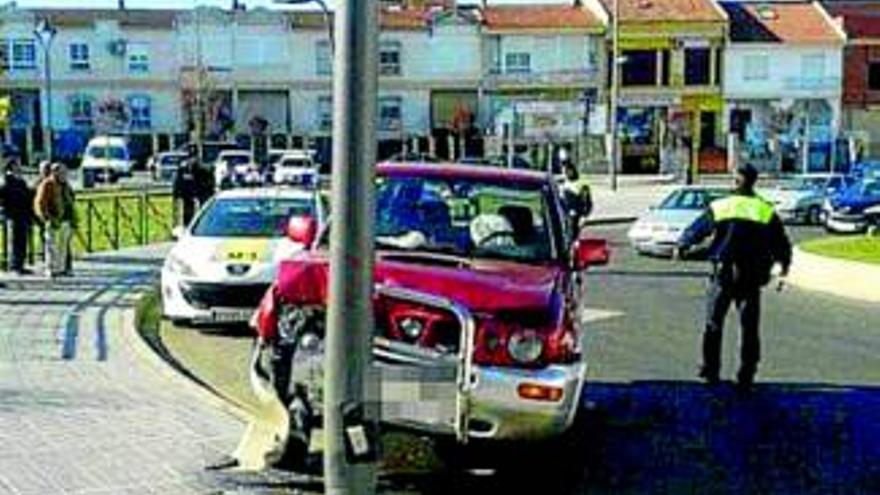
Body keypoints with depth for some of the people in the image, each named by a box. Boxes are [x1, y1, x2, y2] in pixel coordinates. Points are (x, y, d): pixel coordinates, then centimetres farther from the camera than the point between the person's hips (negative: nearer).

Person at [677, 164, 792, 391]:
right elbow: (781, 243, 5)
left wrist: (681, 247, 27)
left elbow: (696, 230, 9)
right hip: (752, 278, 0)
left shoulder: (719, 207, -1)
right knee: (749, 328, 7)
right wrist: (784, 264, 23)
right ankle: (746, 376, 6)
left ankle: (710, 370, 15)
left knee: (714, 323, 13)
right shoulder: (767, 211, -1)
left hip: (723, 274, 0)